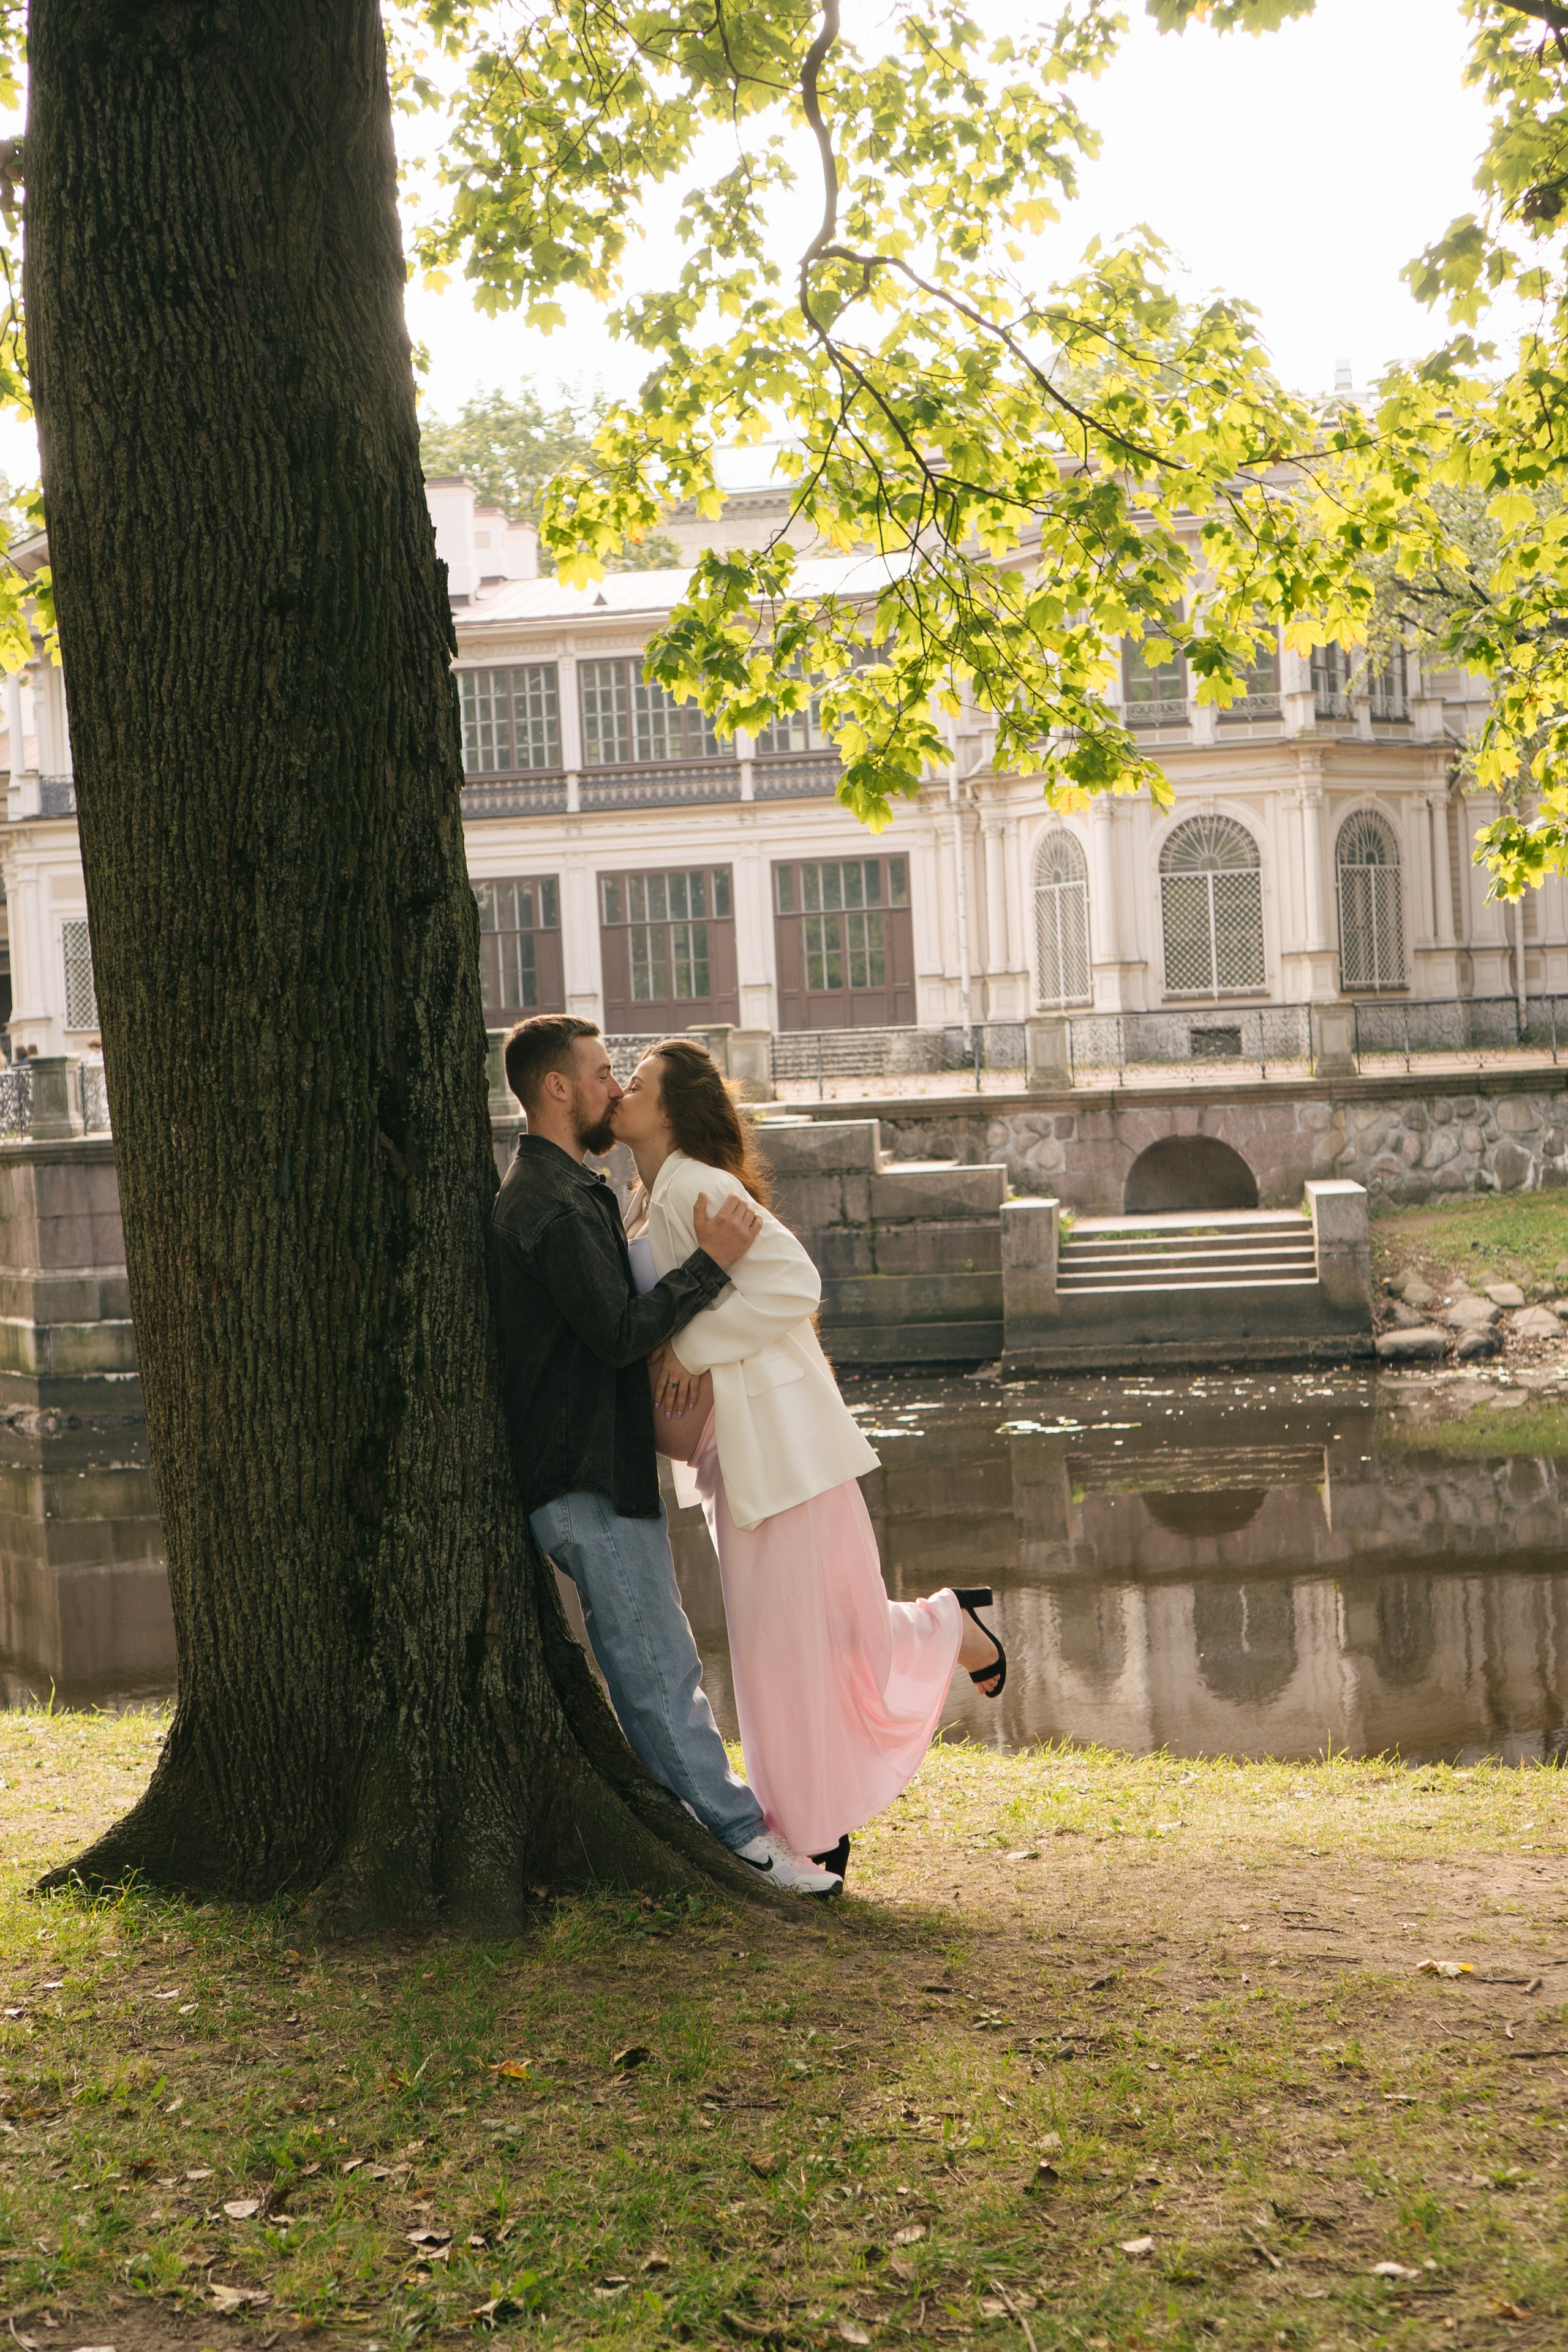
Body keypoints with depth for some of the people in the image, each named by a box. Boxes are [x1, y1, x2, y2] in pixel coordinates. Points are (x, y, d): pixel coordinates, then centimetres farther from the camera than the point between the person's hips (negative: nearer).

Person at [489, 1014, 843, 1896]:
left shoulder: (566, 1192, 18)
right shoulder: (553, 1204, -18)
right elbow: (619, 1334, -23)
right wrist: (711, 1263, -20)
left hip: (609, 1469, 11)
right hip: (590, 1478, -11)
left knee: (664, 1666, 16)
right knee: (660, 1672, -4)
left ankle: (733, 1820, 24)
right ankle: (740, 1835, 1)